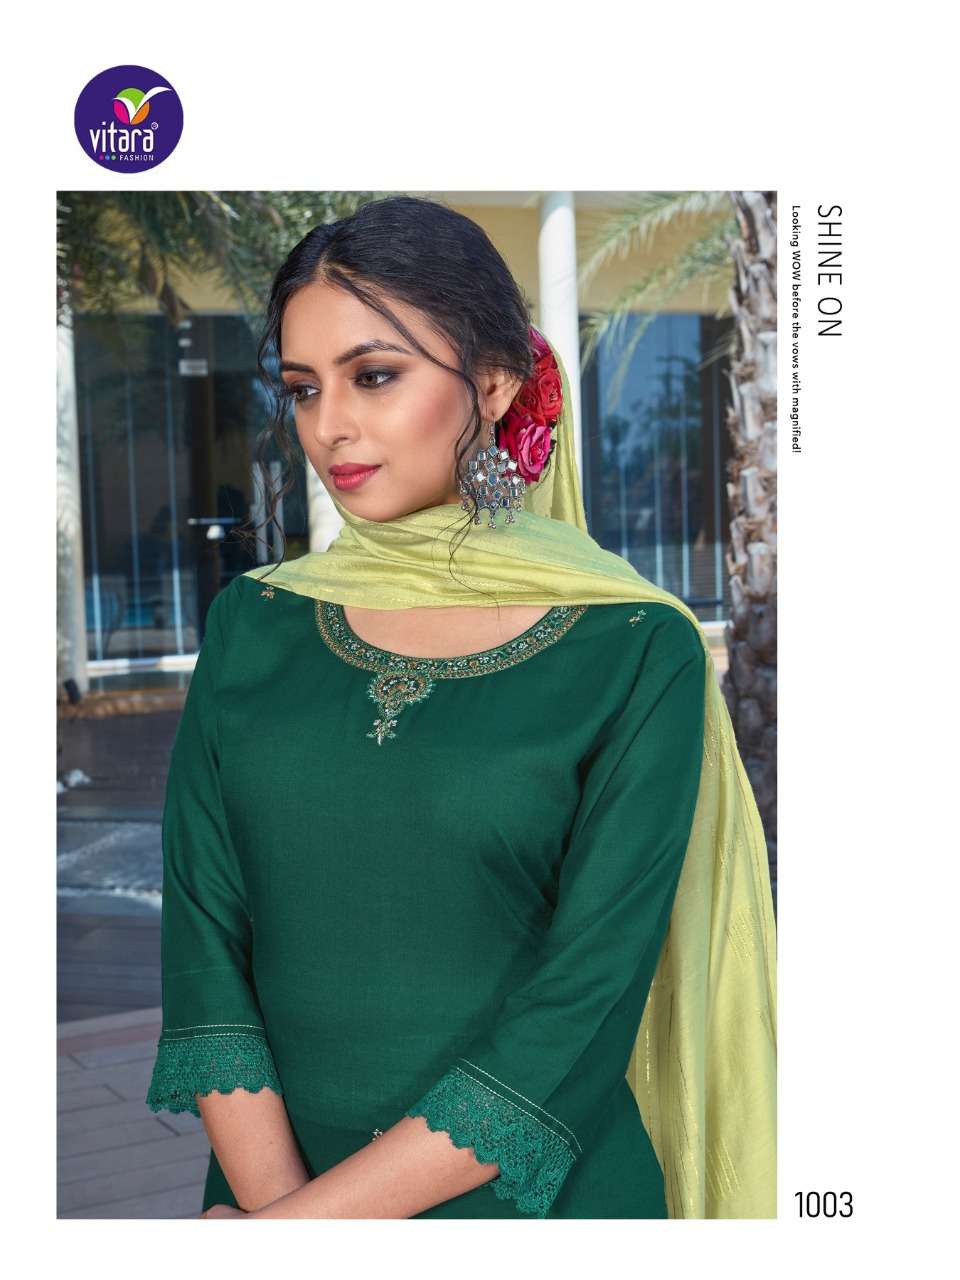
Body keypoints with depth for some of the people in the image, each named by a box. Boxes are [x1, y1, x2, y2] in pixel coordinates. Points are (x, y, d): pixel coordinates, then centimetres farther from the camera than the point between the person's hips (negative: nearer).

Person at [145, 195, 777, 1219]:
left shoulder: (637, 651, -12)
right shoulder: (252, 624, -1)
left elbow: (582, 1007, -16)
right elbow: (201, 942, -5)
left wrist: (310, 1216, -18)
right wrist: (267, 1196, -18)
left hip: (539, 1199, -2)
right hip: (269, 1184, 3)